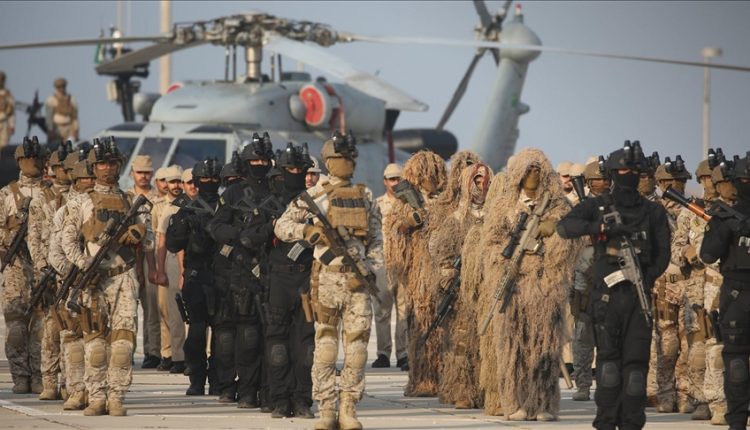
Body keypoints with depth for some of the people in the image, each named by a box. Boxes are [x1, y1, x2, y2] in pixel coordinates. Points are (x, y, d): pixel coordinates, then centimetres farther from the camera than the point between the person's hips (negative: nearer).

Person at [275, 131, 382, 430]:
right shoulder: (315, 196, 3)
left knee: (357, 344, -1)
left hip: (357, 279, 3)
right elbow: (281, 226, 0)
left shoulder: (365, 196, 13)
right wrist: (307, 230, -18)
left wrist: (369, 269, -3)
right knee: (325, 344, -1)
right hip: (327, 278, -3)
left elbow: (376, 240, 12)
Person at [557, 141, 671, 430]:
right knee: (608, 359, -2)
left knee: (636, 360, -2)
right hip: (606, 294, -1)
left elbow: (663, 254, 8)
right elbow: (564, 227, -8)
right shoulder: (597, 206, 7)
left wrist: (646, 279, -8)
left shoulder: (653, 212, 12)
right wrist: (602, 227, -21)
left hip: (639, 295, 1)